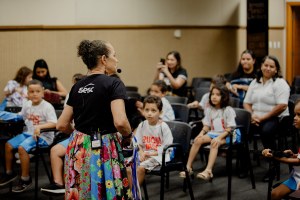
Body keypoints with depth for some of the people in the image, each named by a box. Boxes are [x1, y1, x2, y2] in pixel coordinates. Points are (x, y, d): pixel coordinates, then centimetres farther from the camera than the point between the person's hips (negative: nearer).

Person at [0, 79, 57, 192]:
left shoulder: (47, 107, -16)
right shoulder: (27, 105, 6)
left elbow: (54, 124, -26)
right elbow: (21, 116, 24)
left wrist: (39, 126, -37)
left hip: (43, 136, -8)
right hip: (29, 133, 8)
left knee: (22, 148, -26)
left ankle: (25, 179, -13)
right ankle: (9, 173, 20)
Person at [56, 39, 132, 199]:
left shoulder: (77, 86, 9)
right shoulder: (113, 83, -9)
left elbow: (62, 125, 10)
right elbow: (120, 122, -22)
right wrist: (128, 135, -3)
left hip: (78, 149, 7)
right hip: (103, 150, -6)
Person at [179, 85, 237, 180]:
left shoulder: (228, 110, -7)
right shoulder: (209, 110, 10)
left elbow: (230, 129, -12)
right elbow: (207, 125, 13)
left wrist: (219, 137, -25)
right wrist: (202, 133, -9)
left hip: (225, 136, -5)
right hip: (213, 133, 5)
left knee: (214, 143, -35)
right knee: (198, 140, -21)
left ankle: (208, 171, -47)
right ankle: (188, 167, -18)